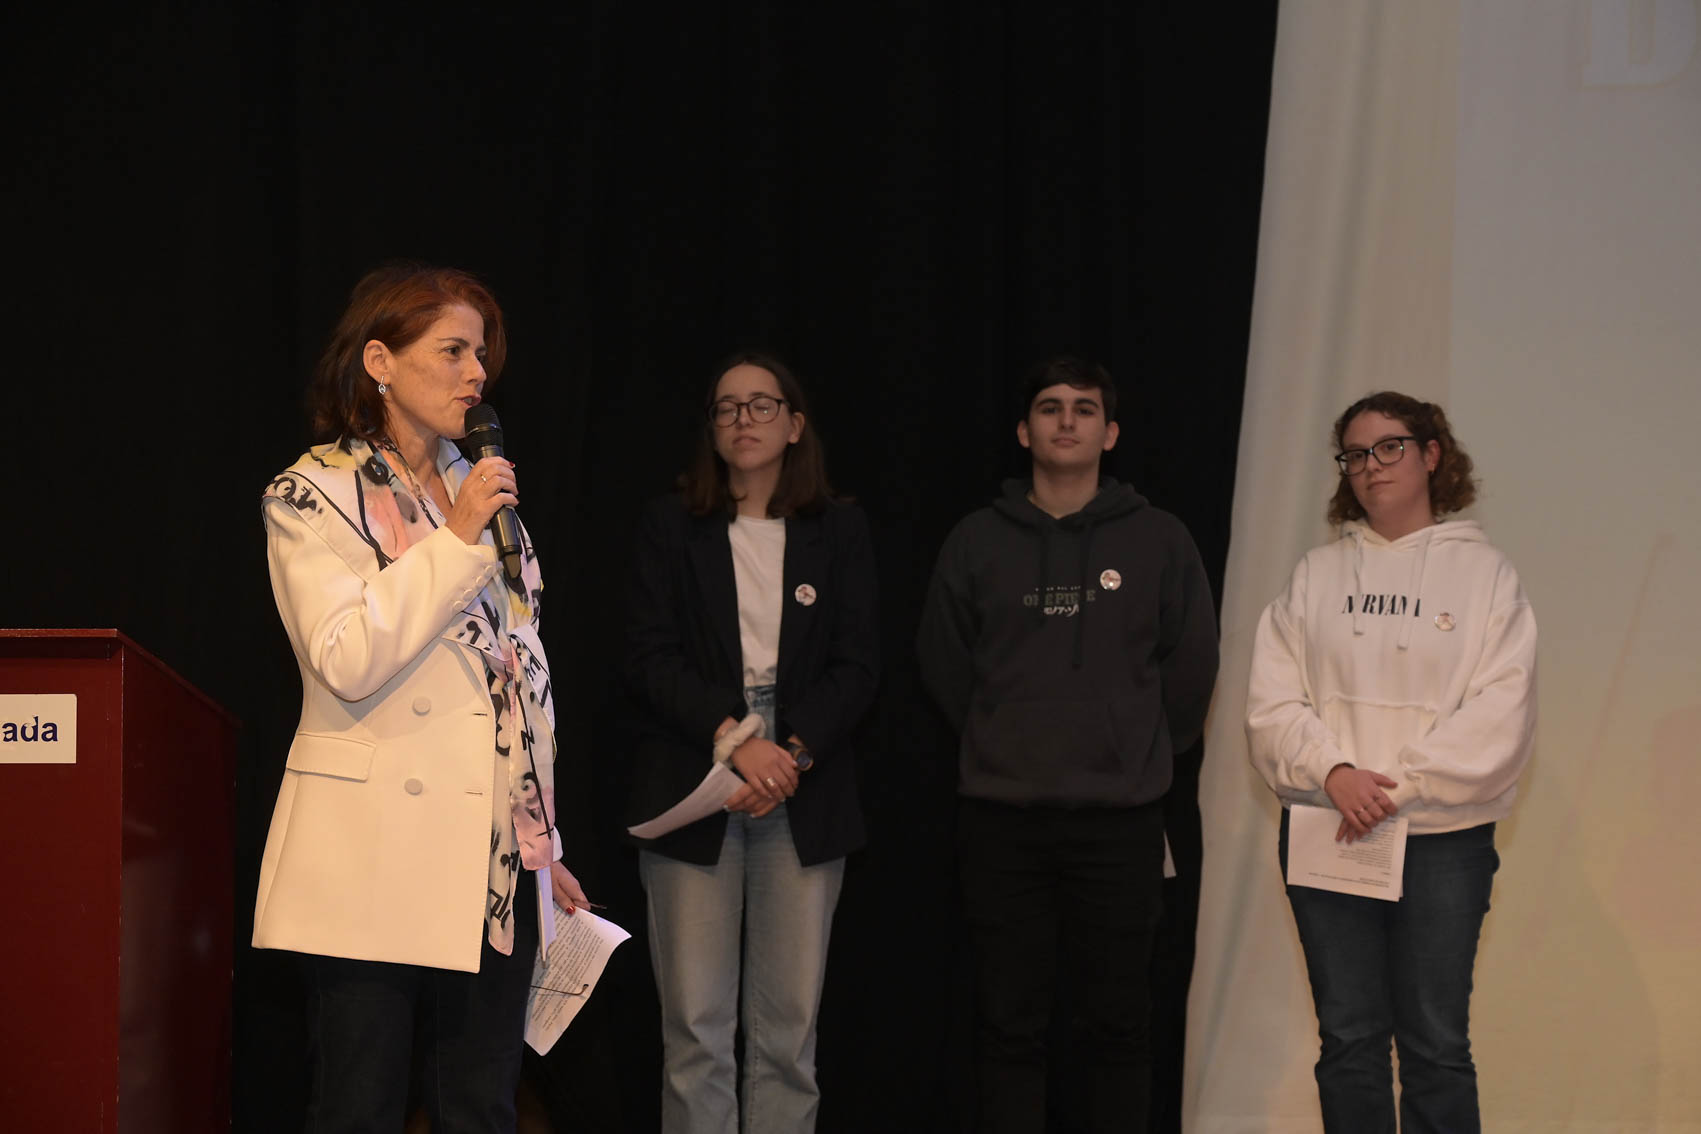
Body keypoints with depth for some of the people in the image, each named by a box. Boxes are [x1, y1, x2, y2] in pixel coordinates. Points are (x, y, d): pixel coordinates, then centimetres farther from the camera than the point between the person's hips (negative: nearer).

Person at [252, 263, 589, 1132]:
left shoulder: (481, 490, 16)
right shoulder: (313, 495, -3)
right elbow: (347, 663, -19)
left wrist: (544, 844, 17)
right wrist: (456, 541, -15)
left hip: (496, 865, 6)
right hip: (377, 861, -6)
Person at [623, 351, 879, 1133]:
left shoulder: (840, 532, 10)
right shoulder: (669, 527, 7)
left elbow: (856, 666, 4)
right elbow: (650, 658, -2)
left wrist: (791, 752, -12)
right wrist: (734, 739, -15)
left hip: (804, 797, 1)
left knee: (790, 1025, 0)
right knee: (696, 1025, -3)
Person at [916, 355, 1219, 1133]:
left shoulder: (1160, 541, 2)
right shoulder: (976, 543, 4)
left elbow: (1192, 667, 8)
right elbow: (944, 663, 10)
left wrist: (1140, 754, 8)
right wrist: (1001, 746, 8)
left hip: (1121, 820, 0)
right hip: (1000, 815, 1)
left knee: (1117, 1022, 6)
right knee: (1008, 1025, 5)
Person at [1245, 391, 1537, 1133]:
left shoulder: (1483, 572, 3)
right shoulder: (1317, 573, 10)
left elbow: (1499, 714, -6)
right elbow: (1271, 700, 3)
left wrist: (1396, 786, -14)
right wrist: (1333, 772, -14)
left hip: (1443, 834, -2)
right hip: (1326, 831, 2)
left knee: (1436, 1044, -2)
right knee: (1348, 1040, 6)